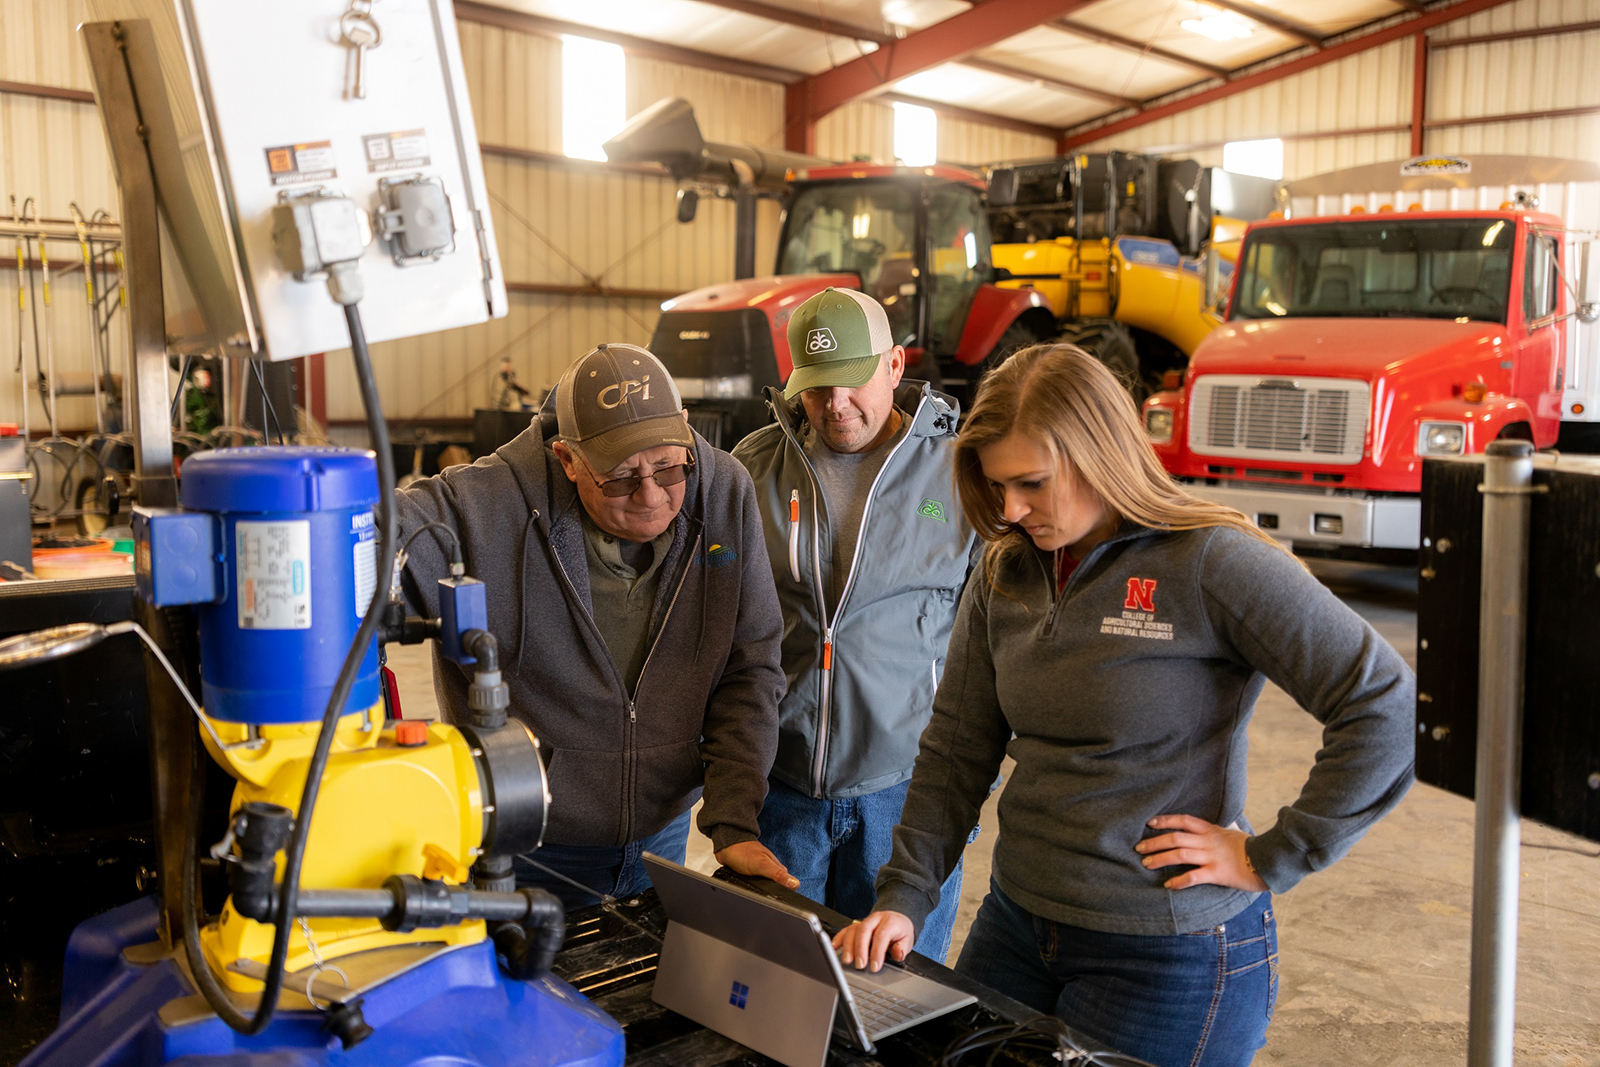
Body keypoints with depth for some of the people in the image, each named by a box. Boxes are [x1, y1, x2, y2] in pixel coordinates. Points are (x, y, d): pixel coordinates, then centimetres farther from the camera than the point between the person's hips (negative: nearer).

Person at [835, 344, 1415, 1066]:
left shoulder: (1211, 564, -17)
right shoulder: (1004, 575, 2)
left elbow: (1385, 705, -19)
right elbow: (957, 750, 5)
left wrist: (1271, 859, -15)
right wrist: (904, 896, -4)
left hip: (1172, 956, -5)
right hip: (1016, 925, 6)